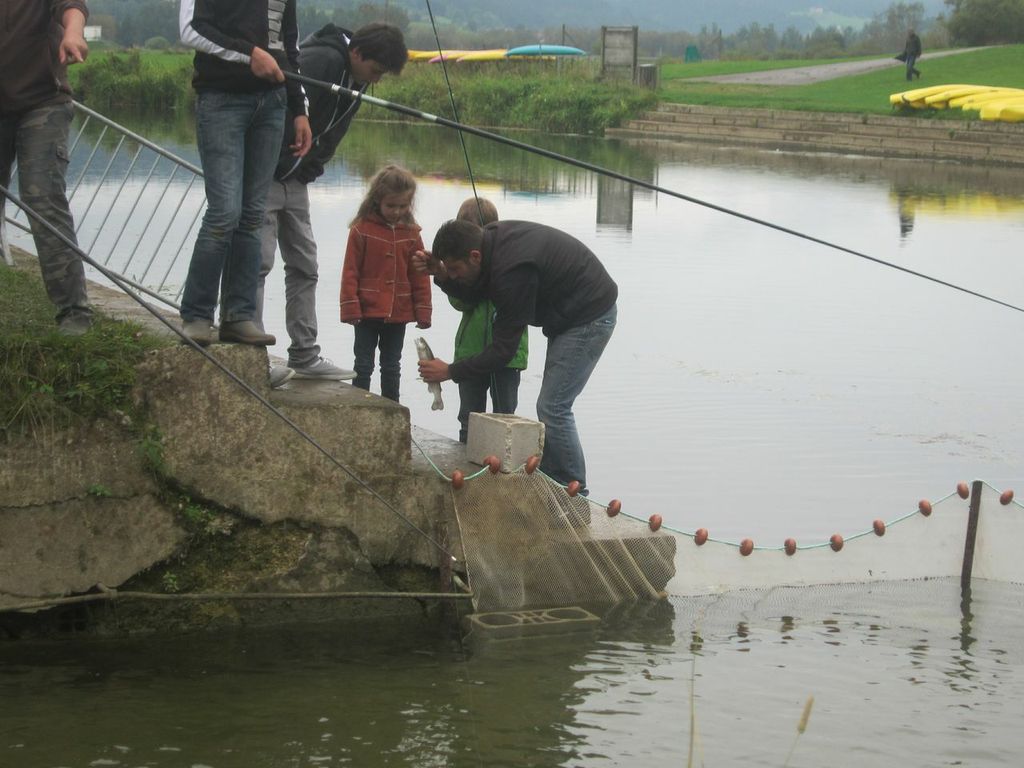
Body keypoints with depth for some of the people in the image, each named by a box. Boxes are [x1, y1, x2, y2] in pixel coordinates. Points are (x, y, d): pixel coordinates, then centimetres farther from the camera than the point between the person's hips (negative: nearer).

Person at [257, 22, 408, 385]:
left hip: (296, 179, 9)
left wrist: (307, 173, 5)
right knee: (259, 260, -10)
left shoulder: (355, 82, 7)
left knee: (304, 266, 9)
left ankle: (305, 356, 14)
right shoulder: (320, 60, -23)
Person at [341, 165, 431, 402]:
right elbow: (350, 271, -6)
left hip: (399, 313, 3)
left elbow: (420, 275, 6)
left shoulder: (411, 232, 3)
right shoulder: (362, 229, -6)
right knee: (363, 365, 3)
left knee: (392, 367, 13)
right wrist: (350, 308, -11)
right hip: (367, 312, -3)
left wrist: (423, 311, 3)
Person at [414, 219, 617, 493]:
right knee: (552, 406, 12)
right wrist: (441, 275, -8)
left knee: (553, 408, -10)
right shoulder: (492, 237, -5)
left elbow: (503, 349, -24)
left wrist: (450, 372, -17)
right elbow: (473, 293, 11)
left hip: (589, 317, -10)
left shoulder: (512, 271, -32)